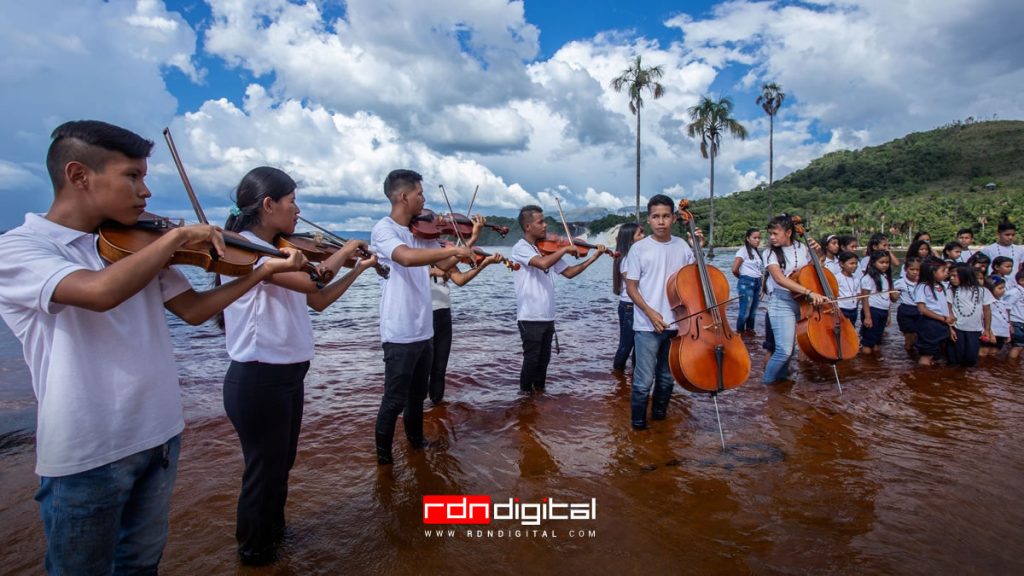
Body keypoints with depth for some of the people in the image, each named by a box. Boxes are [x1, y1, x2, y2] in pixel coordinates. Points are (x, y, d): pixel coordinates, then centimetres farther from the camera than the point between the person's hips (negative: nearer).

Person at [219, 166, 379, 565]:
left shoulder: (275, 251, 9)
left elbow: (317, 300, 13)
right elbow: (309, 280, -32)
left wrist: (357, 268, 10)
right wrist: (341, 253, -14)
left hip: (286, 376, 9)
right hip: (258, 380, -9)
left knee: (281, 463, 24)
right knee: (264, 469, 9)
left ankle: (273, 532, 46)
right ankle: (255, 552, 32)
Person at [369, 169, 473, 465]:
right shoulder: (383, 228, -14)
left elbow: (445, 264, 12)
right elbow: (407, 257, -33)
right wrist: (453, 248, -29)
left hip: (423, 329, 8)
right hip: (400, 333, -8)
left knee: (417, 394, 22)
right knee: (395, 399, 3)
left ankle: (416, 440, 40)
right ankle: (383, 455, 21)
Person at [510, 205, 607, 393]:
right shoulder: (520, 248, -11)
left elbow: (569, 272, 13)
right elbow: (543, 263, -29)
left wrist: (594, 257, 6)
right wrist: (565, 249, -16)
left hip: (547, 316, 7)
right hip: (530, 317, -6)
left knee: (544, 359, 13)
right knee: (531, 359, 1)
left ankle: (539, 391, 28)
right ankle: (525, 395, 19)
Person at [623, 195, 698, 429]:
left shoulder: (682, 246, 4)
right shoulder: (639, 248, -6)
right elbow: (631, 287, -5)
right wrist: (650, 313, -15)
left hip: (676, 323, 4)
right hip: (647, 326, -4)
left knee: (668, 377, 16)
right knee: (644, 379, 0)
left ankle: (660, 415, 36)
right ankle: (638, 422, 19)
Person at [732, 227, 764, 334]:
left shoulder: (757, 251, 14)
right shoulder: (743, 250, -9)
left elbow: (760, 270, 15)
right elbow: (735, 269, -15)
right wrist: (743, 278, 2)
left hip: (757, 283, 7)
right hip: (746, 284, -7)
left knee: (753, 312, 11)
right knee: (744, 312, -6)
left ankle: (750, 331, 21)